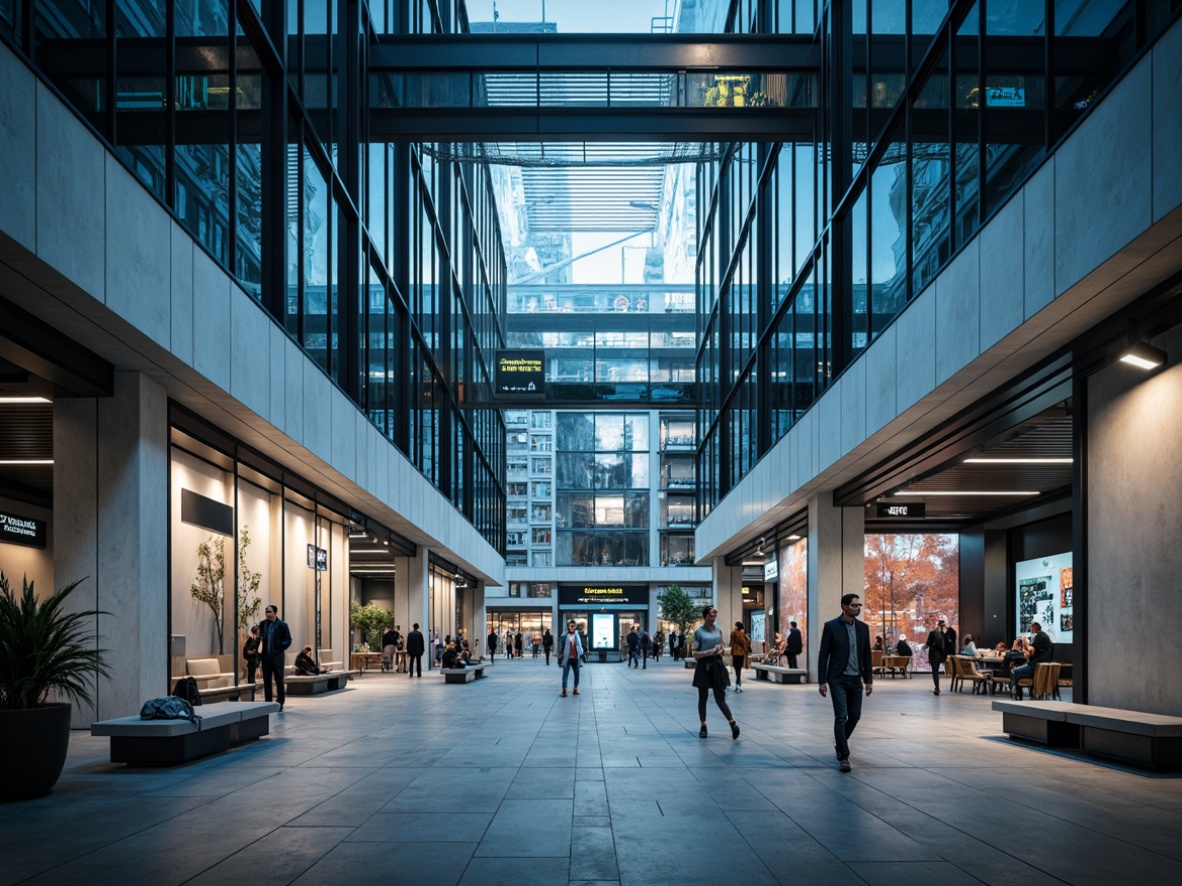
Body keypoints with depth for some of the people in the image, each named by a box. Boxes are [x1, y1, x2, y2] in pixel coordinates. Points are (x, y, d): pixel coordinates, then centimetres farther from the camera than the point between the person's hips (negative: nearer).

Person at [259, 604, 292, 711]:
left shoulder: (282, 625, -4)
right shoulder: (262, 624, 7)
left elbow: (288, 640, -2)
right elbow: (260, 638, 16)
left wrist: (281, 647, -16)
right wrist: (259, 649, -2)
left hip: (277, 657, -4)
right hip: (265, 657, 4)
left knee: (279, 681, 0)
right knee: (266, 681, 8)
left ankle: (280, 704, 5)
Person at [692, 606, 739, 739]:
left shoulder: (718, 630, 7)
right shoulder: (699, 631, -5)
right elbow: (694, 654, -7)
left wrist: (719, 651, -1)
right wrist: (710, 652, -15)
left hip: (717, 665, 2)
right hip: (703, 666, -2)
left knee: (720, 698, -3)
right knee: (702, 697, 6)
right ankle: (703, 726, 15)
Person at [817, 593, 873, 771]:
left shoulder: (863, 627, 6)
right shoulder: (831, 626, -7)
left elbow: (867, 655, 10)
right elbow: (823, 655, -5)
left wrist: (869, 680, 5)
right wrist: (822, 681, -8)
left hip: (856, 679, 5)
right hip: (838, 679, -5)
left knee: (855, 716, 10)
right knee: (841, 716, -9)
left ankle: (840, 741, 37)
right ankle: (843, 757, -5)